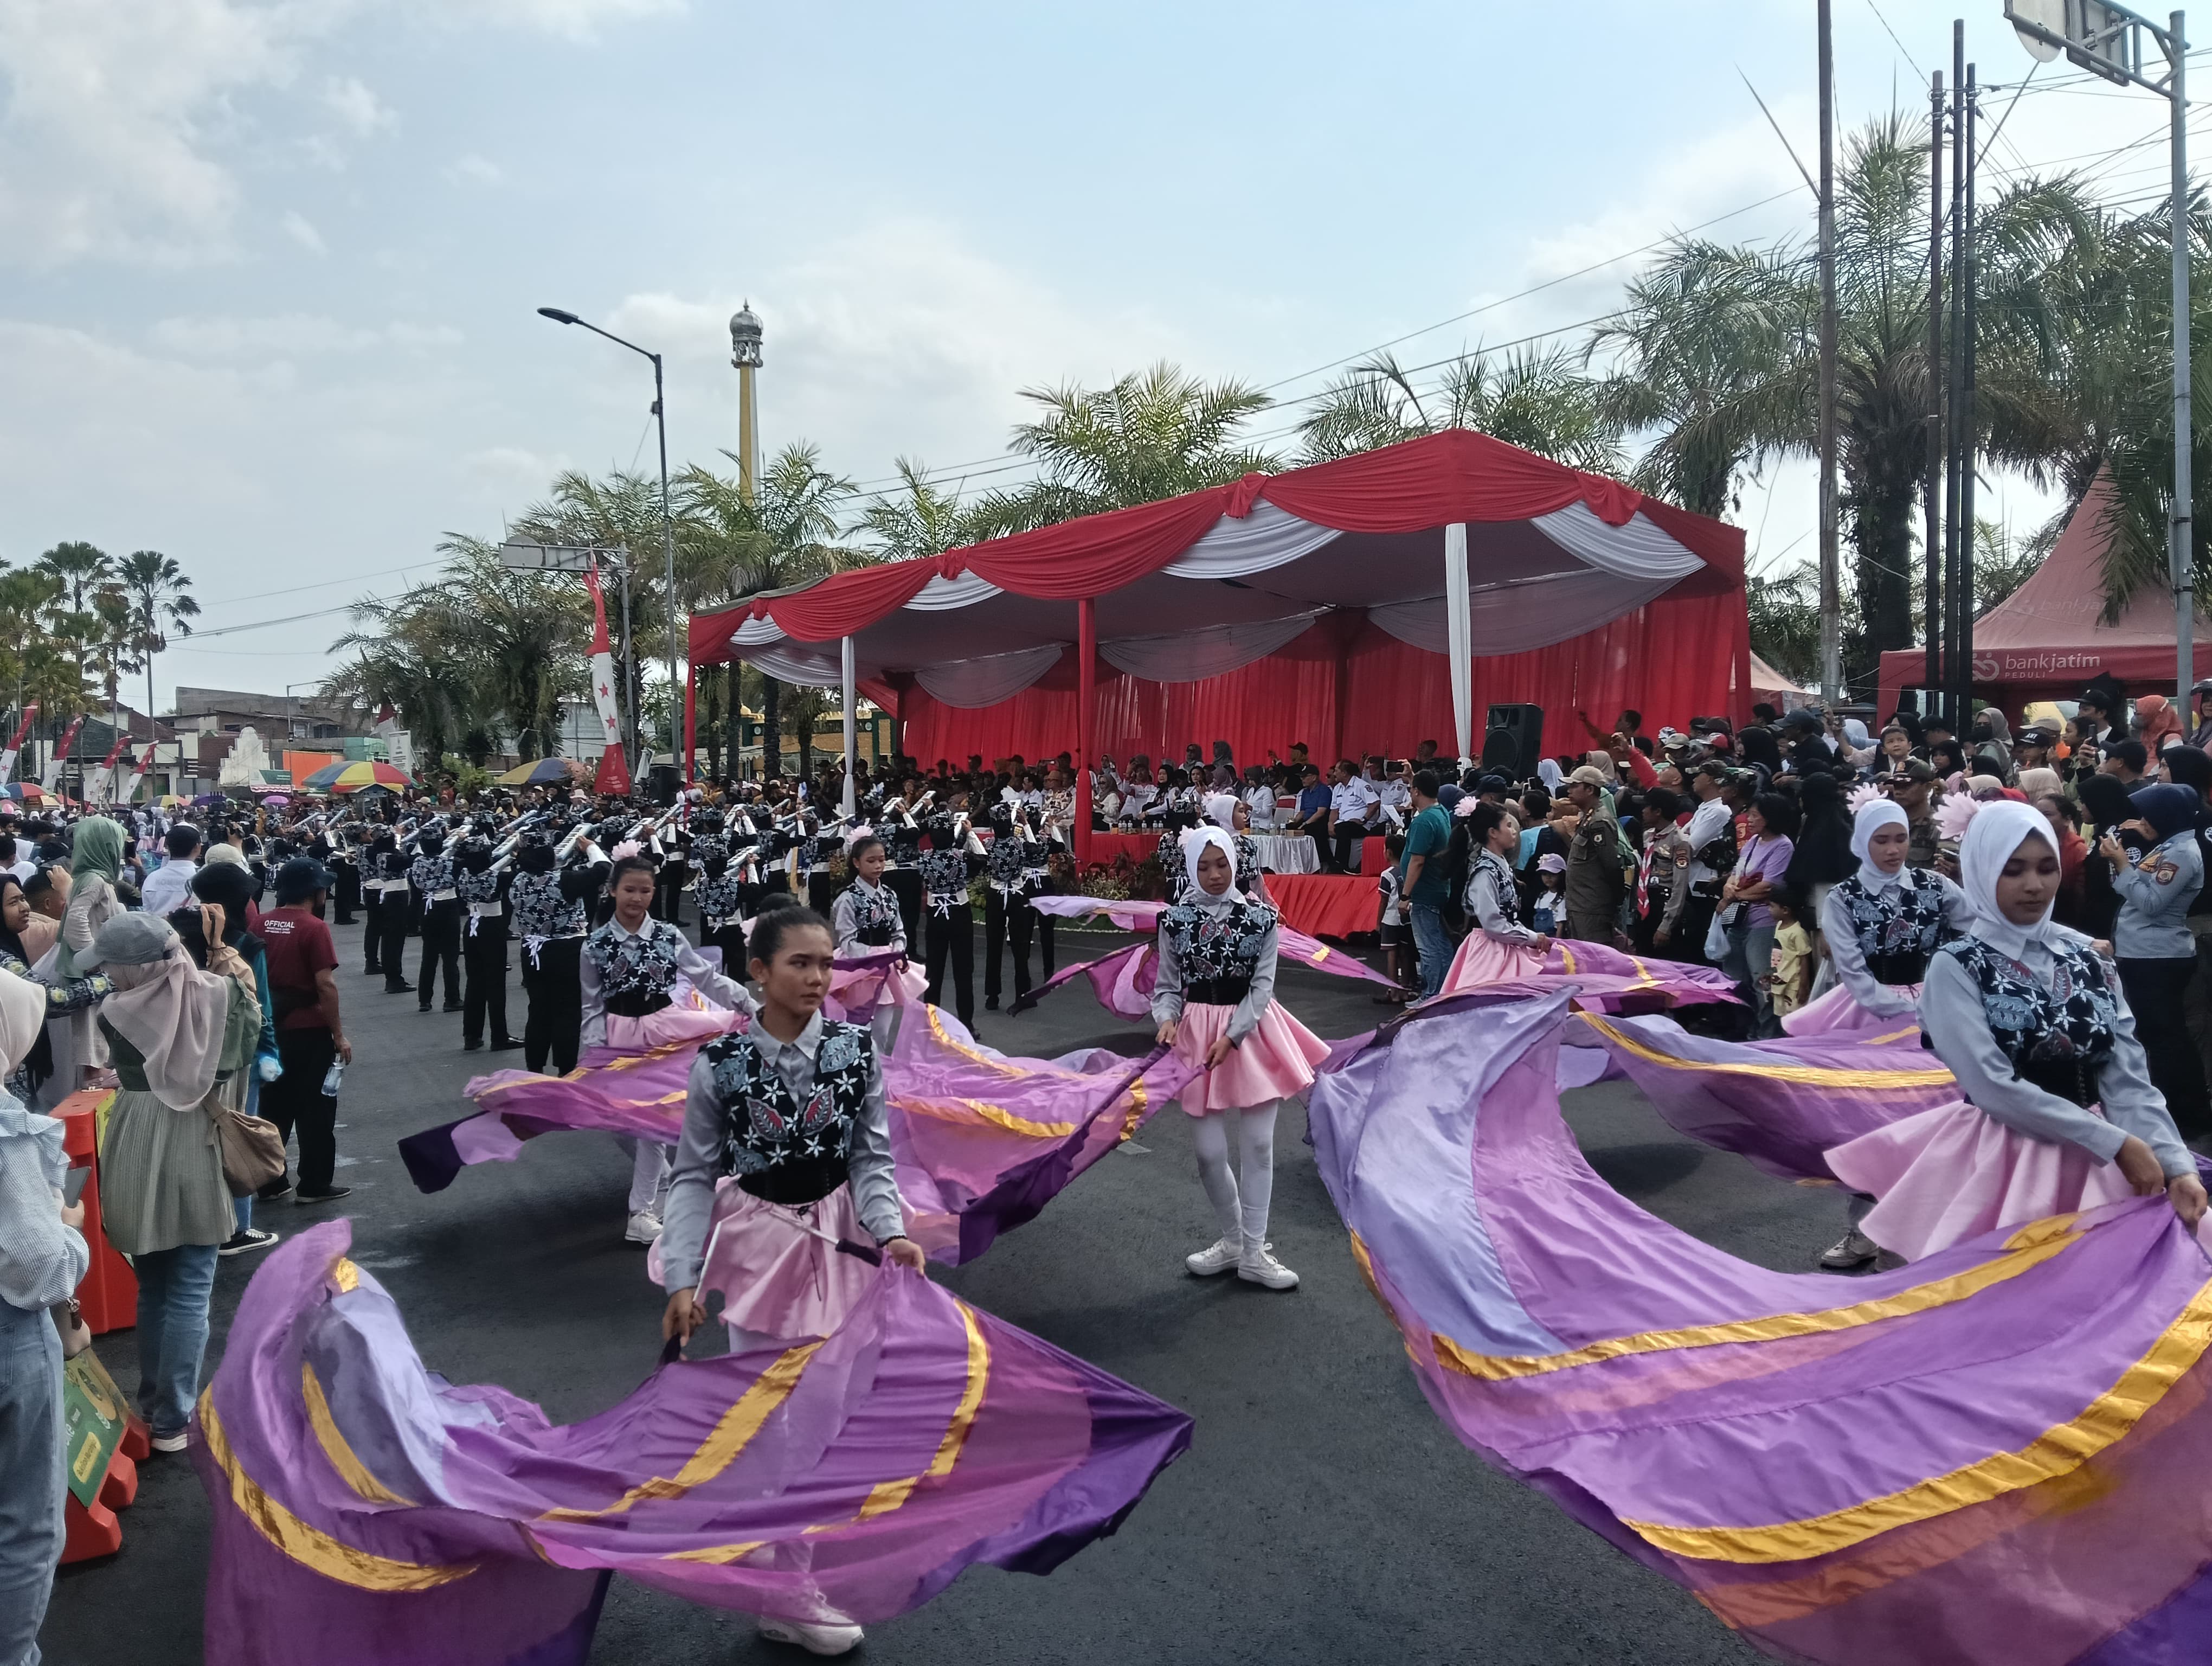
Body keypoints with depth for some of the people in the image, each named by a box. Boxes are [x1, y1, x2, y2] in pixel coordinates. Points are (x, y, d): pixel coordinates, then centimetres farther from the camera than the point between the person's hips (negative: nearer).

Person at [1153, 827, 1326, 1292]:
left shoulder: (1259, 917, -2)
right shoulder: (1176, 920, 0)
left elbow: (1262, 984, -5)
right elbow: (1167, 987, 5)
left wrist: (1231, 1036, -16)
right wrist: (1167, 1020, -16)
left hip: (1251, 1032, 0)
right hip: (1198, 1037, 0)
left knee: (1258, 1145, 2)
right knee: (1209, 1152, 2)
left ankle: (1253, 1253, 14)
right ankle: (1232, 1241, 25)